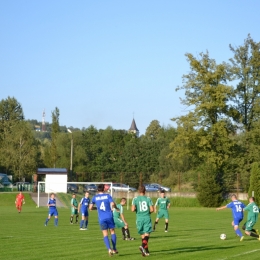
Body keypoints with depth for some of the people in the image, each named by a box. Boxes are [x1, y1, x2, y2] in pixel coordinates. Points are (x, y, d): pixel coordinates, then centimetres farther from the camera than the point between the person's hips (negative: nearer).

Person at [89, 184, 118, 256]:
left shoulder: (95, 197, 5)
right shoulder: (107, 195, 1)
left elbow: (90, 207, 3)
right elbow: (113, 204, -12)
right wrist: (114, 207, 10)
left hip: (101, 218, 1)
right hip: (109, 217, -1)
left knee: (105, 234, 2)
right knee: (112, 232, 14)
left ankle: (109, 249, -17)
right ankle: (114, 249, 15)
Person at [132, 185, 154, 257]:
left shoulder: (135, 199, 0)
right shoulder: (148, 199, 0)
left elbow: (133, 209, -11)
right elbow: (152, 209, -5)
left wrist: (136, 210, 11)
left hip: (139, 219, 1)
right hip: (147, 218, -1)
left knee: (143, 235, 11)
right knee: (147, 234, -5)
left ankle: (146, 251, 15)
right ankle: (143, 246, -31)